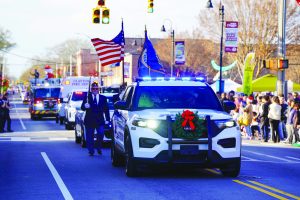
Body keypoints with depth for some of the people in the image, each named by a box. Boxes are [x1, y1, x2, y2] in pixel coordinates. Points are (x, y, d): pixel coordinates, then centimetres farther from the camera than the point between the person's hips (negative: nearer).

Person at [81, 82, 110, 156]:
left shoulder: (103, 98, 11)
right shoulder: (87, 97, 4)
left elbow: (106, 109, 12)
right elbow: (82, 107, -3)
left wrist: (107, 119, 4)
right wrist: (85, 106, -27)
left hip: (99, 121, 1)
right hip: (89, 121, -1)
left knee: (101, 133, -15)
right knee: (89, 137, 1)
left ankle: (99, 148, 6)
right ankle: (91, 151, 10)